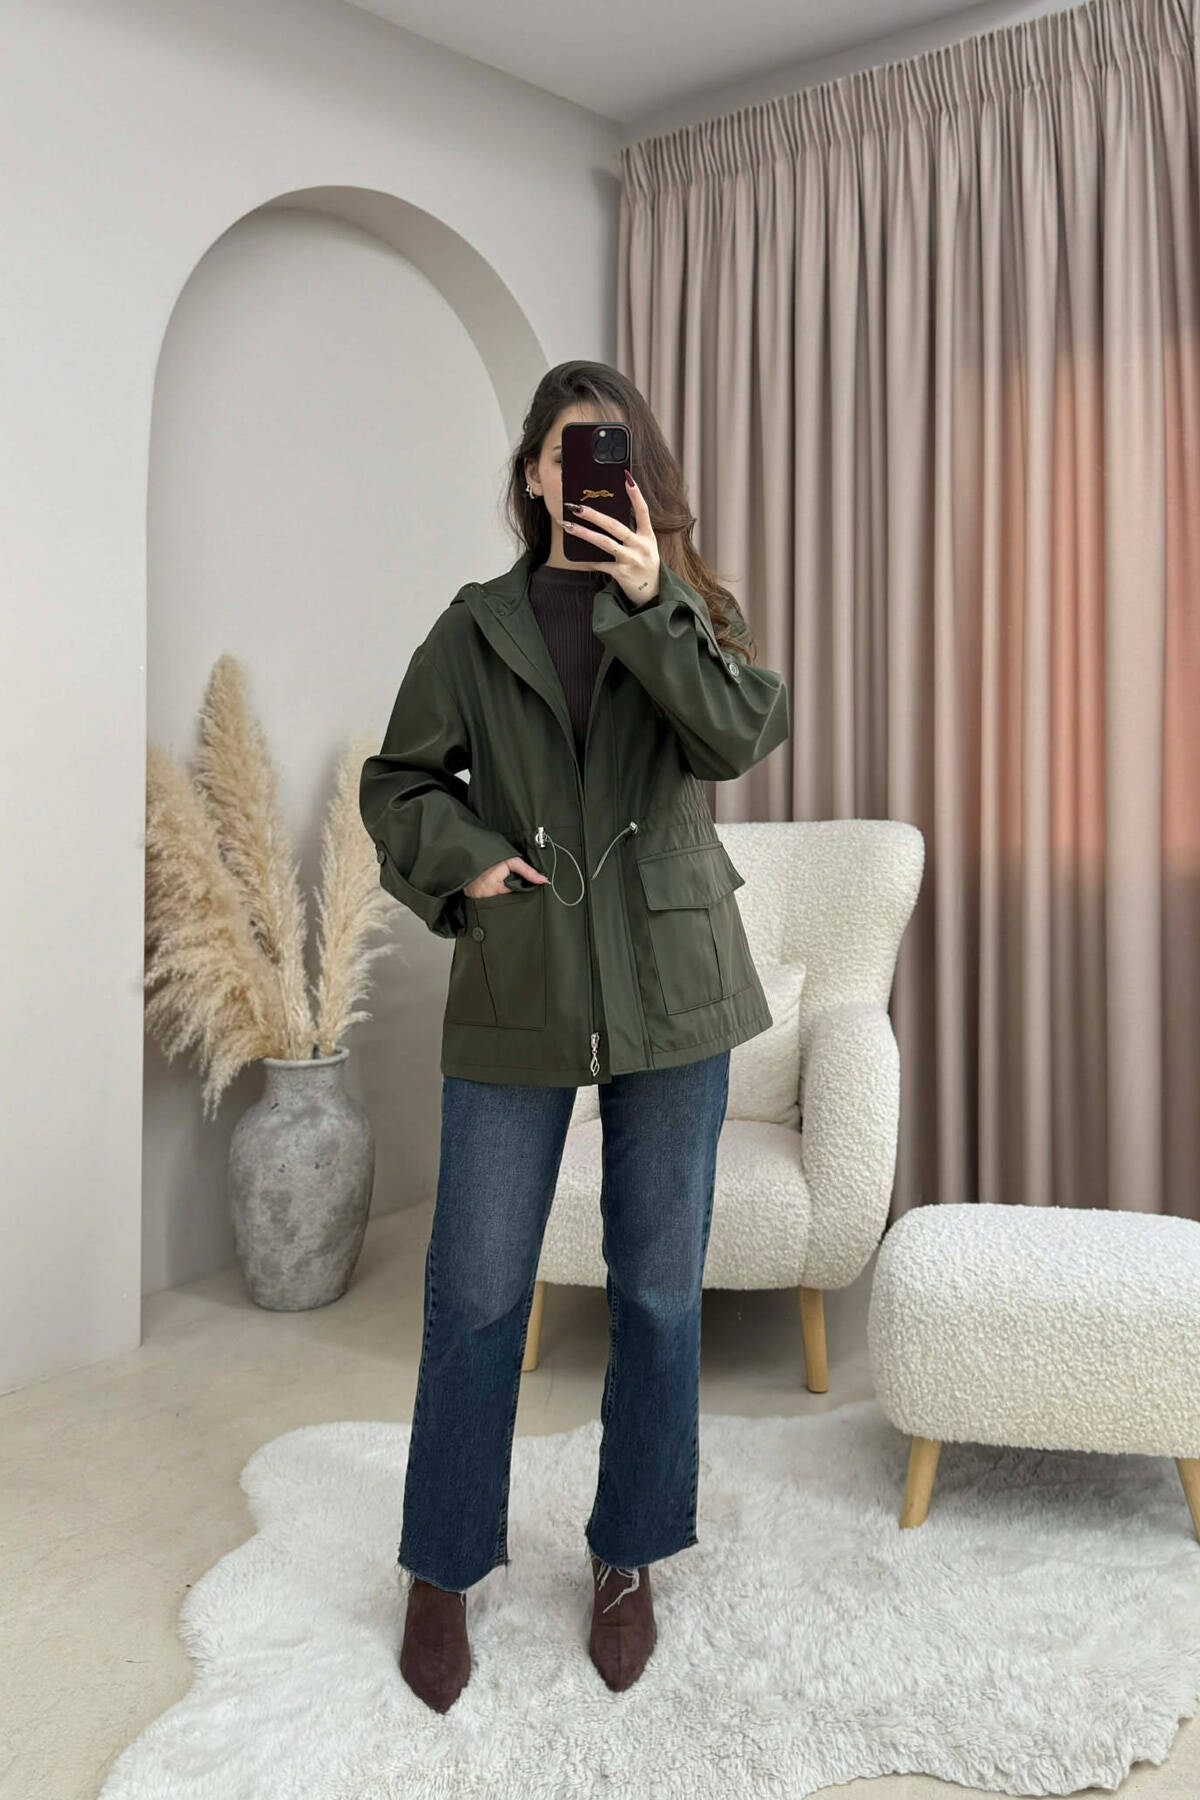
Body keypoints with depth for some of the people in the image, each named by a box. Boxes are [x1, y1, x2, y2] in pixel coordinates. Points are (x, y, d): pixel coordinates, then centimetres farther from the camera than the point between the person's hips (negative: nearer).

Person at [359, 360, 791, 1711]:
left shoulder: (692, 613, 8)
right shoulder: (475, 625, 7)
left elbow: (744, 734, -11)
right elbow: (396, 780, 11)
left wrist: (649, 603, -17)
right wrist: (459, 859, -5)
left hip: (671, 990, 1)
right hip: (516, 992, 0)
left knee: (659, 1293, 9)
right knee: (474, 1294, 5)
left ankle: (628, 1558, 30)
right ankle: (441, 1573, 25)